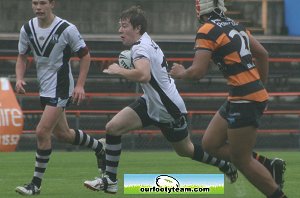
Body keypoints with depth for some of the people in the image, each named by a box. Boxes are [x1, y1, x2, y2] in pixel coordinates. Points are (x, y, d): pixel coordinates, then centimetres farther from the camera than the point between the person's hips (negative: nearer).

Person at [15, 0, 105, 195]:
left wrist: (80, 85, -13)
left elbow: (85, 55, -7)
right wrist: (19, 78, -6)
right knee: (63, 133, 18)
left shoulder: (67, 29, -17)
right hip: (45, 89, 7)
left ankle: (36, 184, -6)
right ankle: (100, 147, 44)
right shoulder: (27, 29, -1)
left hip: (61, 87, -7)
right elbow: (22, 56, 12)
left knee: (42, 132, -15)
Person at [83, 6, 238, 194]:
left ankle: (227, 166, 32)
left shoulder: (141, 47, -24)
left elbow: (143, 75, -45)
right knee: (113, 127, -5)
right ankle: (110, 181, -2)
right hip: (151, 103, 9)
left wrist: (119, 70, -30)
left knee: (186, 150, 10)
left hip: (169, 110, -9)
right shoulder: (147, 41, 4)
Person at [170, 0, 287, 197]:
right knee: (210, 144, 15)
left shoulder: (207, 31, -12)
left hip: (244, 100, -9)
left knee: (242, 160, 0)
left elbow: (197, 72, -16)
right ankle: (268, 165, 12)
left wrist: (180, 73, 6)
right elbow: (262, 54, 20)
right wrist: (261, 87, 28)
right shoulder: (235, 25, 13)